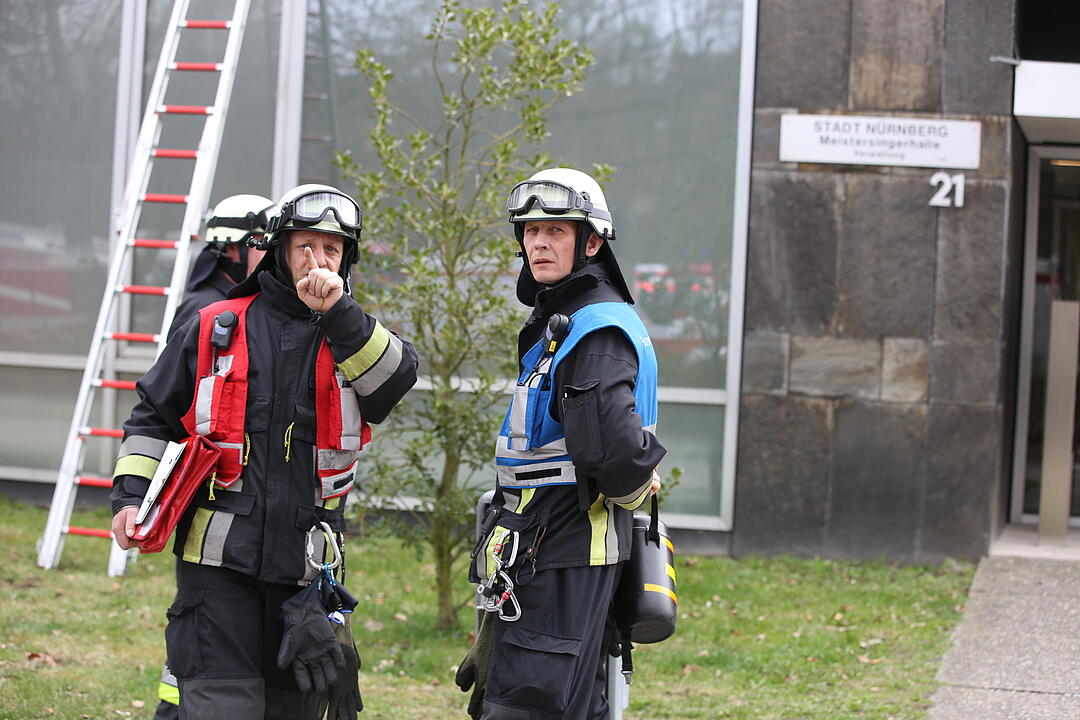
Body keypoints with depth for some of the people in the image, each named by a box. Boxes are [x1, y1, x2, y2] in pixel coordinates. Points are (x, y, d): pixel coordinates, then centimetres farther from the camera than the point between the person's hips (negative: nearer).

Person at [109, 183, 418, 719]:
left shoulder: (351, 337, 8)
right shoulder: (216, 328, 6)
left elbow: (397, 377, -15)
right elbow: (155, 416, 14)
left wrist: (338, 314, -24)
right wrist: (131, 493, 2)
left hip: (307, 565, 2)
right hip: (220, 559, -2)